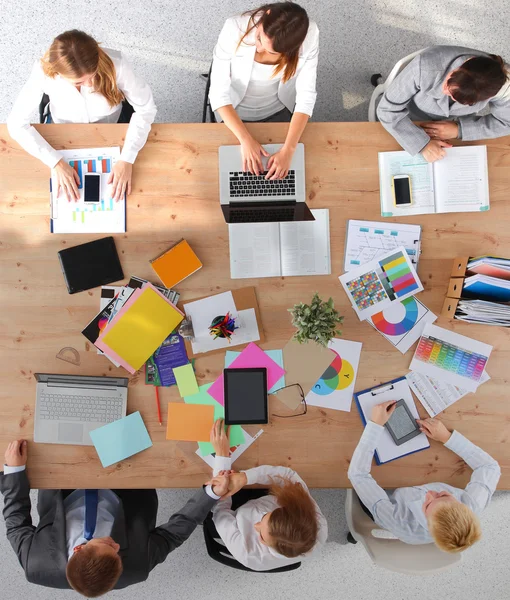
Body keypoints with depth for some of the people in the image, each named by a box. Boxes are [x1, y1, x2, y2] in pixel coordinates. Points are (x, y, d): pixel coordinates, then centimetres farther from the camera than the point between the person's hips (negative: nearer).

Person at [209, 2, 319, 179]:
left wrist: (288, 149, -33)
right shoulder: (234, 29, -34)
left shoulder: (308, 35, -30)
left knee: (278, 175, 14)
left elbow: (306, 95, -23)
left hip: (278, 110, 1)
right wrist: (245, 139, -37)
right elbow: (218, 91, -28)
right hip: (235, 111, -1)